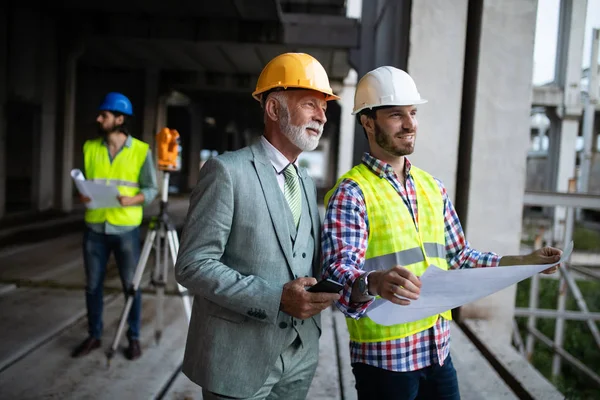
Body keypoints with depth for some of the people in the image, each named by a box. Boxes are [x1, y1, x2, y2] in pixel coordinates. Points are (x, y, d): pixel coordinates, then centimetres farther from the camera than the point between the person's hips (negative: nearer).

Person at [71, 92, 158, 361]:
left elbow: (151, 189, -2)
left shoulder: (141, 150, -4)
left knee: (131, 286, 5)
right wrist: (82, 195, -9)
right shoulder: (89, 147, 6)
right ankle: (94, 335, 28)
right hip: (94, 228, 3)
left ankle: (134, 338, 20)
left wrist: (131, 200, -21)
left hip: (126, 229, -3)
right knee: (93, 285, 11)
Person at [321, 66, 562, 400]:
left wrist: (525, 262, 7)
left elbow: (459, 257, 15)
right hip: (384, 356, -5)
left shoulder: (432, 187, 8)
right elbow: (339, 273, -24)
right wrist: (374, 282, -44)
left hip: (438, 350, 6)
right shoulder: (352, 192, -13)